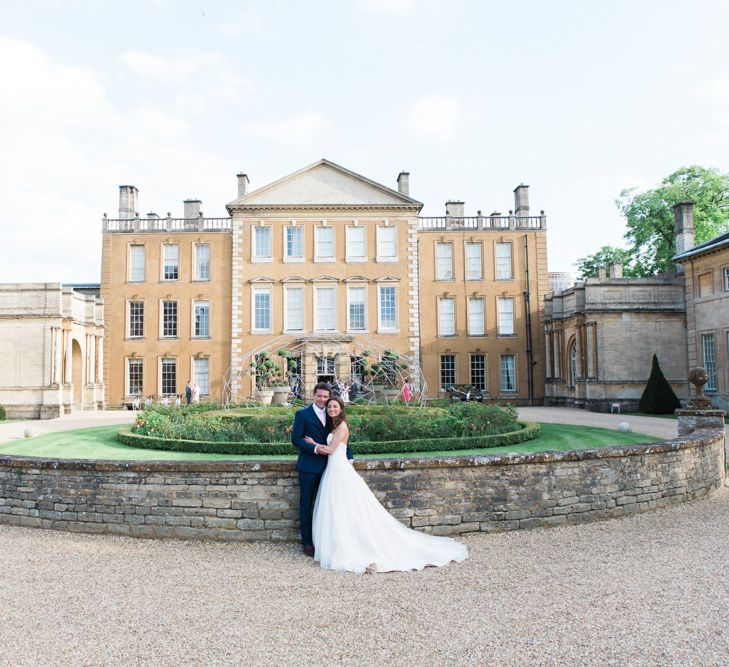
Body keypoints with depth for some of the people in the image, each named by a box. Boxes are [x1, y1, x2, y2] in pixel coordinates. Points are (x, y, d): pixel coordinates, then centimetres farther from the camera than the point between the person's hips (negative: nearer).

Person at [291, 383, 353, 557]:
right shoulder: (302, 414, -5)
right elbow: (295, 439, -10)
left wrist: (348, 455, -4)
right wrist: (314, 448, -21)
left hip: (326, 465, 4)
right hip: (308, 466, -4)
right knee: (306, 503, 5)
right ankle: (307, 541, 15)